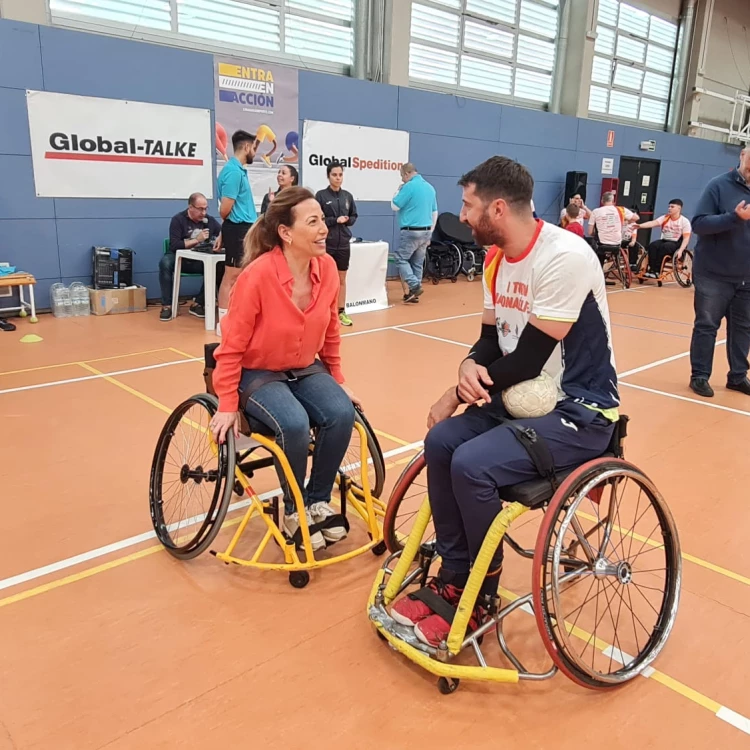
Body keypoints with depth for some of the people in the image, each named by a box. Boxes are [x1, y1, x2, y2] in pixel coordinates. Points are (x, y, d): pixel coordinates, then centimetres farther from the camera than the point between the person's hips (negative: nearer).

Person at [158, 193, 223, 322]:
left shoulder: (209, 220, 6)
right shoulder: (178, 219, -5)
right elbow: (174, 245, -15)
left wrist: (220, 238, -18)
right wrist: (196, 240, -17)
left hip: (201, 261, 3)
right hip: (180, 259, -2)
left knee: (219, 266, -28)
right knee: (165, 262, -35)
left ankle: (198, 303, -16)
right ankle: (167, 306, -26)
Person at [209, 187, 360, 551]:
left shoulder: (327, 267, -9)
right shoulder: (258, 275, -25)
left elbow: (330, 332, 6)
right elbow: (232, 347, -17)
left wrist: (338, 381, 9)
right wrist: (227, 406, -16)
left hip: (306, 368, 5)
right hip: (257, 372, -5)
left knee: (342, 413, -22)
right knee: (295, 424, -31)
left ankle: (319, 500, 2)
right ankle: (294, 509, -2)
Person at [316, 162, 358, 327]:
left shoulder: (348, 196, 7)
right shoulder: (321, 195, -5)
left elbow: (354, 217, 15)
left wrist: (347, 220, -6)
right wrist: (335, 220, -15)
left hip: (344, 243, 4)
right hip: (326, 243, -4)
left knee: (341, 278, 10)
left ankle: (341, 311, 18)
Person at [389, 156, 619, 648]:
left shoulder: (564, 257, -22)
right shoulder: (497, 260, 6)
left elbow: (529, 359, -23)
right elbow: (492, 340, 10)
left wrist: (458, 393, -12)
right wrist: (470, 367, -14)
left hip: (579, 409, -8)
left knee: (471, 464, -24)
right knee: (440, 442, -11)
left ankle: (479, 598, 1)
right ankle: (454, 579, 4)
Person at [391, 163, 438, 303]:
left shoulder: (409, 186, -12)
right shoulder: (430, 187, 12)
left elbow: (395, 206, -6)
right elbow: (435, 212, 17)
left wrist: (398, 190, 9)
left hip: (411, 231, -8)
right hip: (426, 231, 8)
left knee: (401, 259, 1)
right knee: (418, 263, 11)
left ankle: (414, 286, -12)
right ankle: (414, 293, 12)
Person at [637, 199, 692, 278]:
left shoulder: (684, 221, -6)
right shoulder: (664, 218, 4)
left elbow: (686, 238, -10)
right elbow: (653, 223, -13)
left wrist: (680, 250, -25)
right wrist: (640, 226, -31)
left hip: (677, 244, -4)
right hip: (664, 241, 4)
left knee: (664, 247, -34)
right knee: (652, 246, -26)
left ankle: (656, 271, -30)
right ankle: (652, 269, -28)